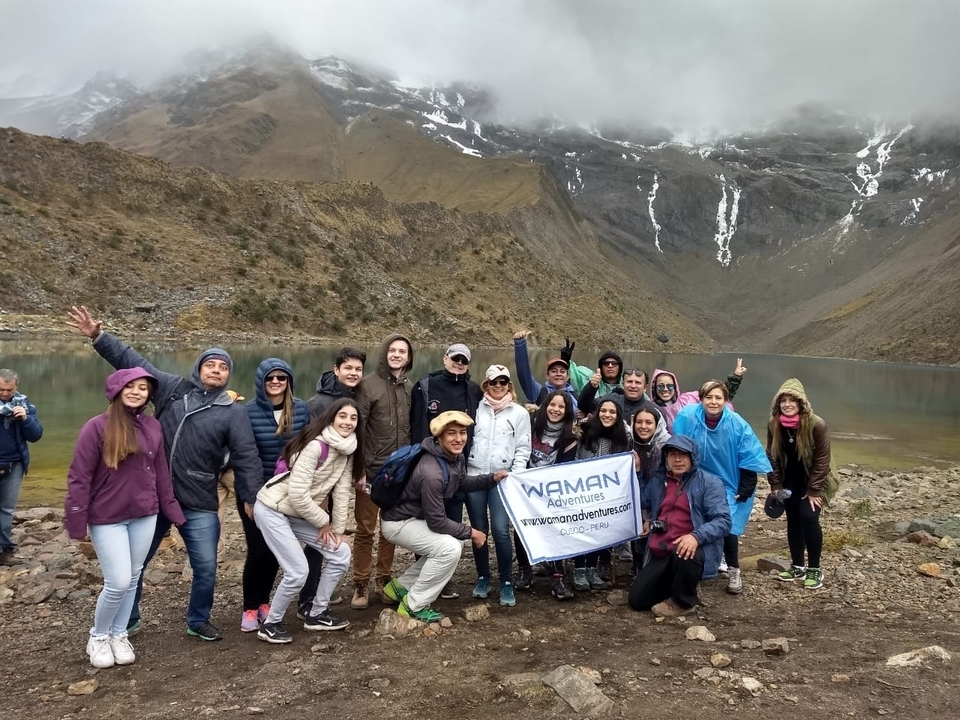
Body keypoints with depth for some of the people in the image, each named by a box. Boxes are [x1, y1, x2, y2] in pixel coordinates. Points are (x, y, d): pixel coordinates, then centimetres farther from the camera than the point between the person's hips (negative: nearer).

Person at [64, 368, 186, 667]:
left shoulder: (153, 427, 2)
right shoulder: (97, 427, -13)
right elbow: (79, 477, -12)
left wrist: (172, 509, 9)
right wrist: (77, 522, -13)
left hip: (145, 516, 5)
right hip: (107, 518, -5)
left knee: (133, 579, 13)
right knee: (118, 582, -4)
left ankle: (119, 635, 31)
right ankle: (98, 636, 21)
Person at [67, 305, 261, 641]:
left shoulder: (233, 412, -3)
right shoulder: (172, 388, 1)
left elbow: (246, 457, -6)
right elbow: (131, 361, 3)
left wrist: (250, 498, -10)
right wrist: (98, 336, -4)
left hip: (198, 504, -1)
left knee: (206, 567, 5)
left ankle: (199, 621, 30)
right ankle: (126, 620, 37)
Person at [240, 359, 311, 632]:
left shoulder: (301, 409, -3)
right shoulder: (248, 411, -14)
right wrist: (254, 493, -18)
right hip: (255, 491, -3)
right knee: (258, 549, -4)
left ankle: (264, 601, 28)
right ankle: (249, 608, 14)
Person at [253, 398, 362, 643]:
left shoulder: (347, 451, 0)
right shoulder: (315, 445, -25)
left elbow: (342, 491, 3)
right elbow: (297, 495, -27)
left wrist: (338, 529, 0)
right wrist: (324, 522, -14)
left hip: (299, 514, 9)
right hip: (272, 510, -9)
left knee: (341, 555, 5)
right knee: (298, 572, -14)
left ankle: (317, 615, 19)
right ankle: (270, 624, 10)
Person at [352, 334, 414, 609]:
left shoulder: (410, 388, 8)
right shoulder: (368, 385, -7)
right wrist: (358, 468, -14)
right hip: (372, 470, -4)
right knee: (365, 529, 3)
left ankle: (384, 579, 26)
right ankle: (361, 584, 15)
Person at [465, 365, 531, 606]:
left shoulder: (520, 413, 6)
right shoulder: (476, 409, 7)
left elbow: (523, 448, 4)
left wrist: (515, 476, -6)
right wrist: (462, 471, -1)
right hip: (474, 477, 1)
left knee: (500, 530, -10)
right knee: (479, 530, 6)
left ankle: (506, 582, 4)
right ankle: (483, 578, 23)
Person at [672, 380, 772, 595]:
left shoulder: (738, 425, -17)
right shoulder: (687, 417, -18)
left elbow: (749, 460, -9)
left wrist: (744, 491, -9)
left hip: (728, 486, -1)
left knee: (726, 527, -11)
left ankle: (733, 570, 10)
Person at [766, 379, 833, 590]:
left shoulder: (817, 425, -25)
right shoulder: (774, 424, -12)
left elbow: (822, 459, -20)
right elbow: (772, 456, -2)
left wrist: (813, 490, -19)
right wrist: (775, 485, -5)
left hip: (814, 479, -4)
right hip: (791, 479, 4)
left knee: (809, 517, -14)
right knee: (793, 519, 6)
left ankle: (814, 569, -1)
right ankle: (798, 567, 19)